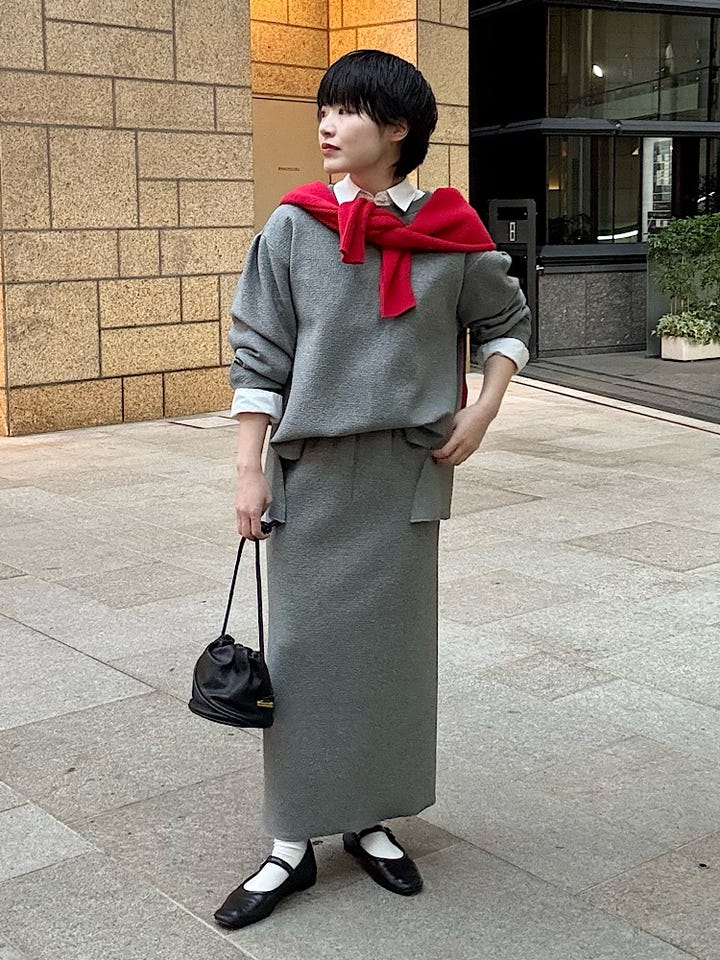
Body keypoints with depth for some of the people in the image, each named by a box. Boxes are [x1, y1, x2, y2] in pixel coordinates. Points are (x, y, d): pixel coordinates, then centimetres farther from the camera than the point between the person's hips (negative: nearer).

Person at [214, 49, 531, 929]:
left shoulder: (450, 234, -2)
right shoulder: (294, 228, -2)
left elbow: (507, 321, 13)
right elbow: (258, 355, -1)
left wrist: (483, 410, 0)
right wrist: (248, 468, -5)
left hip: (408, 471, 1)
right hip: (311, 471, 0)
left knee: (395, 643, 9)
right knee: (302, 648, 3)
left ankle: (372, 822, 27)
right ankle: (292, 845, 16)